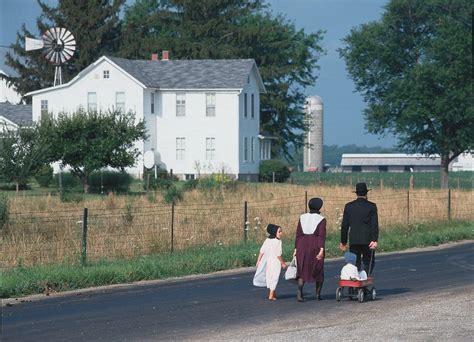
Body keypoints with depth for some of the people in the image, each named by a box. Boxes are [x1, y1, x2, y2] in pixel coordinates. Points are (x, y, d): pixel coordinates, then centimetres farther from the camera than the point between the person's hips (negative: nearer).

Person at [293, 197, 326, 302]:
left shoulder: (302, 218, 5)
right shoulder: (321, 219, -4)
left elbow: (298, 234, 4)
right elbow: (322, 235, -14)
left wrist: (296, 249, 7)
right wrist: (321, 249, -19)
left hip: (303, 245, 2)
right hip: (315, 246, -2)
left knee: (302, 270, 4)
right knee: (318, 270, 14)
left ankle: (299, 290, -18)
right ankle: (318, 293, 17)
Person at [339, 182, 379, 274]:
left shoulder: (348, 206, 6)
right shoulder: (371, 206, -2)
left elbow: (344, 225, 9)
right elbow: (374, 224, -9)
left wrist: (343, 241, 16)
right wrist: (374, 240, -12)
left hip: (353, 240, 2)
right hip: (367, 240, -2)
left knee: (355, 264, 7)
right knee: (368, 263, 6)